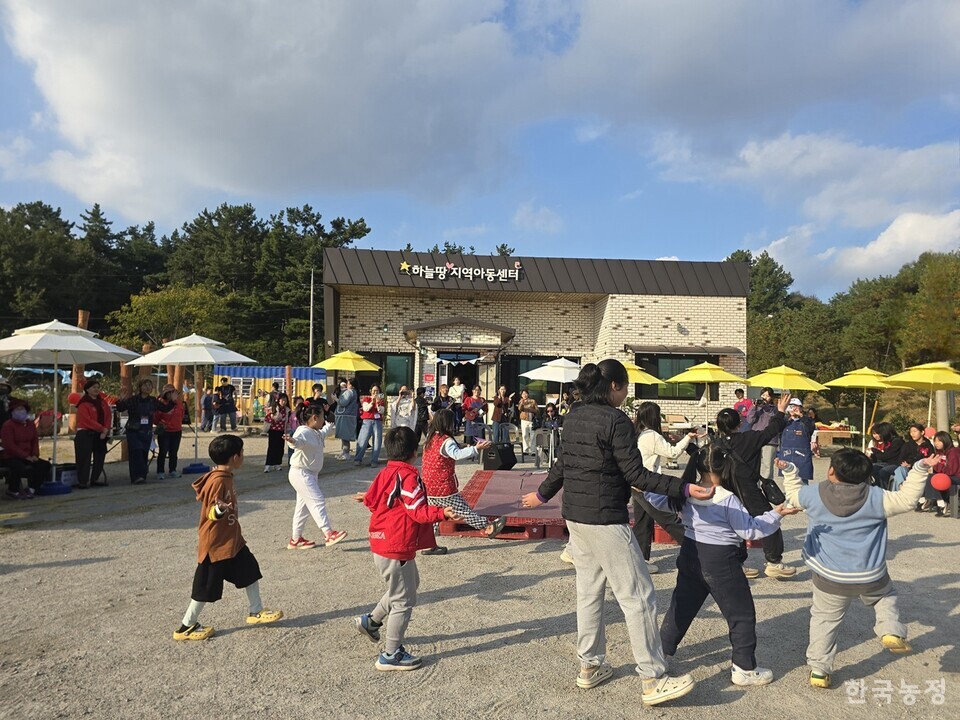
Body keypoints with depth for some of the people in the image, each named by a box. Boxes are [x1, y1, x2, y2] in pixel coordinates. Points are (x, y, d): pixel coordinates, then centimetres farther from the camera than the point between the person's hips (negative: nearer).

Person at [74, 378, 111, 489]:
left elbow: (109, 416, 7)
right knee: (84, 458, -7)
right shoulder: (83, 404, -9)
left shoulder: (102, 402, 11)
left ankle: (95, 479, 19)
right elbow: (88, 420, -17)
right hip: (85, 434, -7)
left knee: (100, 457, 10)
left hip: (101, 434, 7)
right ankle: (82, 481, -3)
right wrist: (102, 429, -16)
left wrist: (106, 429, -7)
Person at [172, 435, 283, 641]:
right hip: (215, 544, -10)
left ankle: (256, 611, 29)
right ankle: (186, 627, 17)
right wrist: (220, 510, -43)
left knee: (250, 571, 15)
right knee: (207, 587, 2)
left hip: (232, 541, 10)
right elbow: (211, 513, -23)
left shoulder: (226, 477, 4)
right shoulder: (218, 481, -24)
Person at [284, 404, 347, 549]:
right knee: (317, 501, -14)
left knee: (304, 505, 15)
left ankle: (296, 539, 24)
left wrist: (329, 427, 54)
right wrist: (292, 440, -66)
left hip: (310, 474, 11)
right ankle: (329, 534, -15)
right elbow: (298, 440, -42)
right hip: (300, 473, -11)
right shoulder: (304, 432, -21)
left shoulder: (316, 433, 11)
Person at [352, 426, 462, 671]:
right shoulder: (408, 477, -20)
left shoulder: (384, 473, 5)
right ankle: (391, 655, 13)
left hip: (381, 544, 10)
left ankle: (371, 620, 34)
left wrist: (366, 499, 37)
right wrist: (441, 513, -35)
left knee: (410, 584, 27)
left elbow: (373, 499, 16)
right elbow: (418, 510, -25)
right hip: (397, 549, -10)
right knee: (404, 600, 3)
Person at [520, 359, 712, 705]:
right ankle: (653, 680, 6)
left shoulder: (573, 417, 8)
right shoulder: (616, 420, -15)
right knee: (638, 596, 0)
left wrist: (542, 495, 31)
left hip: (575, 517, 8)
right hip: (605, 520, -8)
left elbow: (562, 464, 15)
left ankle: (589, 666, 27)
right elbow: (636, 475, -17)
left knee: (589, 591, 17)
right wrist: (685, 488, -18)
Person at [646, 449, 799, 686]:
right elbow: (749, 530, -13)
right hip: (720, 563, -6)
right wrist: (775, 514, -8)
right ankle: (744, 669, 17)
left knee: (681, 608, 20)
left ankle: (660, 654, 28)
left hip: (690, 558, 6)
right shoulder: (728, 500, -18)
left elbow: (658, 500, 12)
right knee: (742, 615, 10)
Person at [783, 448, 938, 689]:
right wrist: (920, 469, -1)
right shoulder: (875, 498, -13)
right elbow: (906, 499, -6)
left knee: (825, 619, 13)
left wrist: (789, 472, 25)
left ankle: (818, 669, 15)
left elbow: (794, 495, 10)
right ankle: (891, 630, 9)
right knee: (885, 596, 32)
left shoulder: (814, 494, -10)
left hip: (830, 577, 0)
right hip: (870, 577, 0)